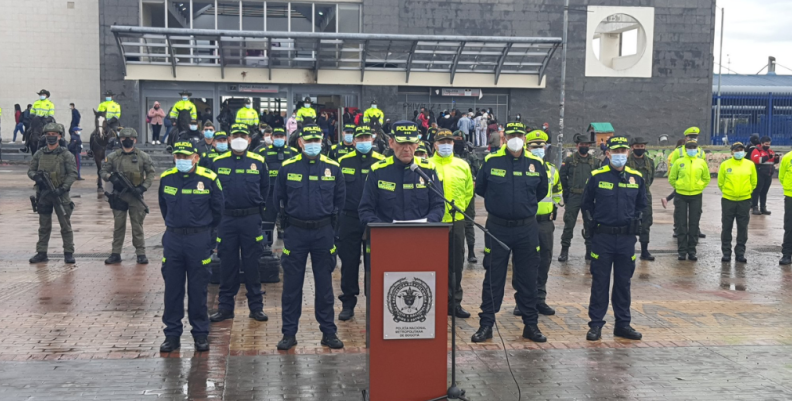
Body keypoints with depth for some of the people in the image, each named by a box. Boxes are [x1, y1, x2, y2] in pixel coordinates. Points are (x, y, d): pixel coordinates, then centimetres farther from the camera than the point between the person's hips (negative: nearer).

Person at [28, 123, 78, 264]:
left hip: (60, 194, -3)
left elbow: (73, 174, -8)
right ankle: (41, 253, 16)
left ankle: (69, 253, 6)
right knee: (44, 226, 10)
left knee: (65, 225, 0)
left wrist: (62, 189, -18)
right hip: (43, 194, 3)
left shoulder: (66, 155, -4)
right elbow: (30, 170, 12)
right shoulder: (39, 154, 7)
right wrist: (36, 177, -11)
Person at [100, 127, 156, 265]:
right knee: (118, 225, 6)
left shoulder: (143, 156, 1)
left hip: (135, 195, -1)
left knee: (137, 225, 2)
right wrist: (111, 177, -14)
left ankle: (141, 253, 9)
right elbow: (103, 171, 8)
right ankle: (115, 254, 12)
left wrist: (143, 187, -9)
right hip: (119, 195, 1)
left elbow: (151, 173, 4)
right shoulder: (113, 156, 4)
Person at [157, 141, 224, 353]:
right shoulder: (166, 178, 2)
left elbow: (217, 208, 5)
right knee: (172, 288, 7)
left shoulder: (209, 179, -8)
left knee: (198, 289, 4)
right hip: (172, 239, 3)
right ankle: (172, 334, 17)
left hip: (199, 240, -3)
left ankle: (201, 333, 16)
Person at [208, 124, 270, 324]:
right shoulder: (218, 162, 2)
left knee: (252, 263, 4)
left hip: (251, 219, 0)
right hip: (226, 219, 1)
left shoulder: (258, 162, 2)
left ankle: (256, 306, 13)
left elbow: (265, 188, 12)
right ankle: (225, 306, 15)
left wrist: (259, 210, 8)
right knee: (227, 263, 6)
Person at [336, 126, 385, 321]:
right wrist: (335, 217, 3)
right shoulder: (344, 162, 4)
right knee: (349, 262, 6)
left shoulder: (381, 161, 1)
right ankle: (348, 303, 16)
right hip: (349, 220, 1)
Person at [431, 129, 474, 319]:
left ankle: (455, 302, 17)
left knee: (456, 264, 8)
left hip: (456, 221, 3)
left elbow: (469, 191, 13)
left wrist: (459, 208, 7)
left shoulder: (462, 165, 6)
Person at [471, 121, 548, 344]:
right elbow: (480, 188, 11)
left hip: (527, 229, 2)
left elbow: (542, 191, 18)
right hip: (497, 227, -1)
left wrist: (526, 204, 13)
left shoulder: (536, 164, 2)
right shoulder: (492, 161, -2)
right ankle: (486, 324, 13)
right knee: (493, 278, 4)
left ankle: (531, 325, 20)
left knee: (527, 279, 9)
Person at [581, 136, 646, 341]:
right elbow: (586, 204, 8)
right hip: (602, 237, -2)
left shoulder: (636, 177, 4)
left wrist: (633, 220, 7)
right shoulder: (597, 176, -4)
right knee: (600, 282, 3)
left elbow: (641, 204, 18)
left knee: (623, 282, 10)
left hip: (627, 238, 3)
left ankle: (623, 324, 20)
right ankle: (596, 324, 10)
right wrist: (591, 224, 0)